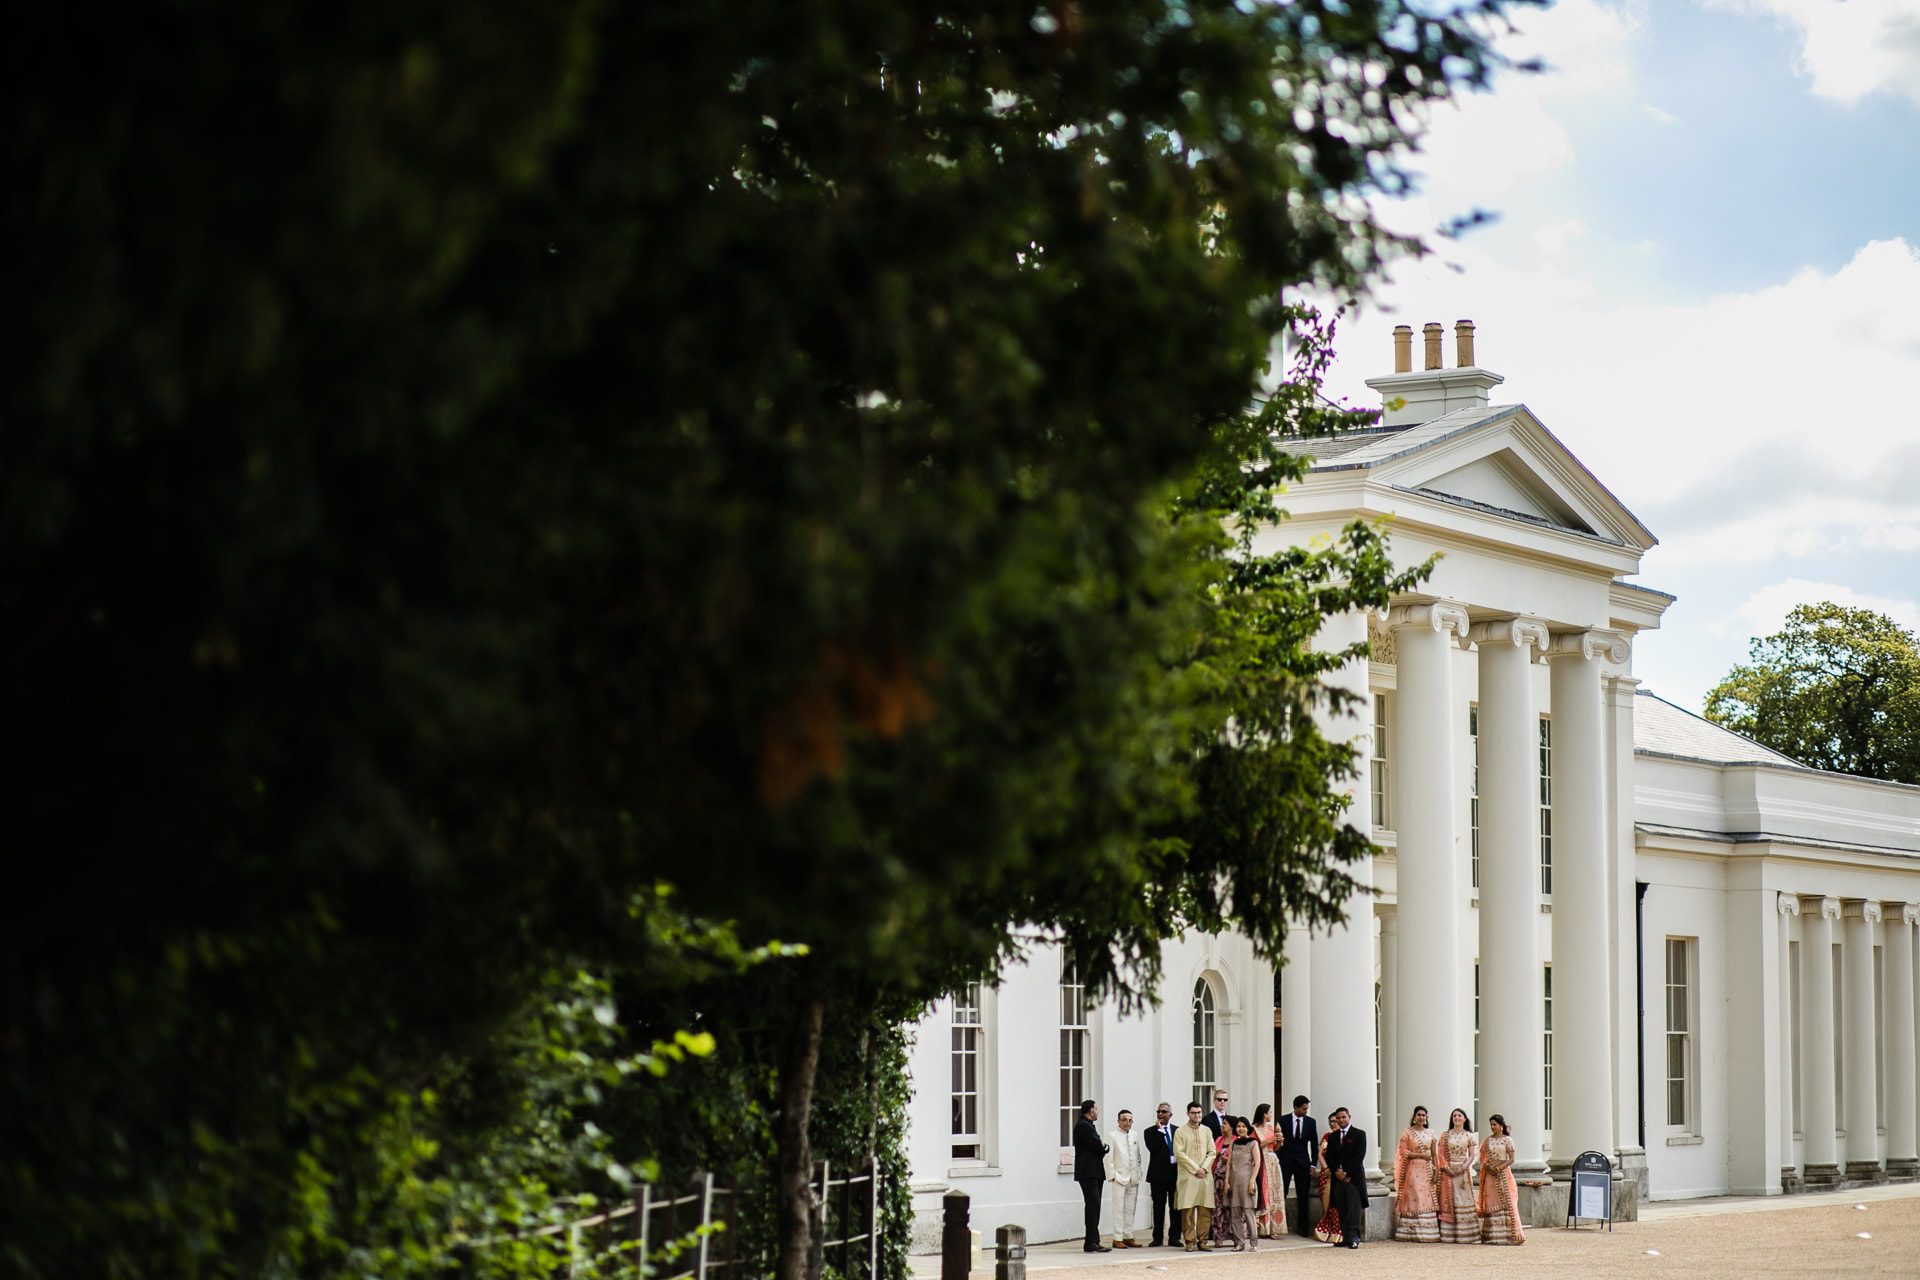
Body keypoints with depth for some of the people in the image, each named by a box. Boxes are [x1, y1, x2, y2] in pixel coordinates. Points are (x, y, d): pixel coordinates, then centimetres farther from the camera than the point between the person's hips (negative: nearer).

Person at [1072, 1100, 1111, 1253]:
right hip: (1088, 1172, -10)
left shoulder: (1088, 1125, 20)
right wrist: (1105, 1148, 2)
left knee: (1094, 1207, 10)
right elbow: (1098, 1146, -18)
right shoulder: (1083, 1126, -13)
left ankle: (1094, 1242, 13)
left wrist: (1102, 1149, -3)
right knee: (1093, 1206, -13)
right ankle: (1091, 1243, -15)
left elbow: (1098, 1146, 17)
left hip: (1095, 1172, 10)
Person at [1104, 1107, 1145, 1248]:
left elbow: (1139, 1157, 16)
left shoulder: (1135, 1136, 11)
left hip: (1133, 1178, 5)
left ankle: (1128, 1237, 12)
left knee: (1131, 1209, 6)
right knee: (1119, 1209, -5)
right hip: (1120, 1177, -5)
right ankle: (1117, 1238, -3)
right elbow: (1109, 1158, -4)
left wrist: (1139, 1173, 8)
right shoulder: (1113, 1136, -2)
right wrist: (1112, 1176, -9)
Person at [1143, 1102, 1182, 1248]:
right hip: (1158, 1174, -2)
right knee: (1159, 1207, 2)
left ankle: (1174, 1237, 8)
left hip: (1175, 1171, 2)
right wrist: (1159, 1130, -13)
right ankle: (1158, 1237, 7)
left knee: (1175, 1207, 2)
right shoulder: (1151, 1131, 4)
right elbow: (1152, 1148, -13)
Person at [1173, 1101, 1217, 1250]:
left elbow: (1212, 1152, 10)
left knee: (1205, 1210, 0)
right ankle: (1189, 1241, -3)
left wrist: (1204, 1168, -6)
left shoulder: (1206, 1130, 13)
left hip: (1205, 1175, 3)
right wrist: (1195, 1169, -10)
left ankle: (1202, 1240, 6)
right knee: (1188, 1210, -6)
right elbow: (1179, 1153, -5)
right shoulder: (1180, 1131, 2)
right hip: (1187, 1175, -3)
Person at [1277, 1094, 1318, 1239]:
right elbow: (1278, 1142, 2)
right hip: (1285, 1161, -1)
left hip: (1303, 1162, 1)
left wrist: (1313, 1164, -1)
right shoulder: (1284, 1121, -1)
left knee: (1303, 1197, 3)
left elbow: (1314, 1144, 6)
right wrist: (1277, 1162, -4)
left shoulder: (1310, 1122, 3)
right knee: (1280, 1194, -5)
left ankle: (1302, 1228, 8)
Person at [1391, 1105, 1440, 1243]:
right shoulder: (1407, 1133, 0)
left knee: (1428, 1200, 0)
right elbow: (1403, 1152, -6)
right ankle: (1416, 1234, -6)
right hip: (1413, 1169, -4)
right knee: (1415, 1199, -7)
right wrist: (1420, 1155, -14)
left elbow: (1433, 1154, 12)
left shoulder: (1430, 1133, 12)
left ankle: (1429, 1233, 1)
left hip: (1427, 1170, 4)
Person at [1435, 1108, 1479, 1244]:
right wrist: (1446, 1167, -11)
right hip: (1448, 1170, 0)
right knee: (1448, 1200, -3)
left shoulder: (1469, 1136, 6)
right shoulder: (1445, 1135, 6)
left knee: (1464, 1199, -3)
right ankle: (1448, 1235, -3)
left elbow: (1472, 1155, 3)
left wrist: (1464, 1167, -12)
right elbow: (1440, 1153, 2)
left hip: (1463, 1170, 0)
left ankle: (1465, 1234, -2)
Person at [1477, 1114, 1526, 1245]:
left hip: (1503, 1173, -3)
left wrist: (1500, 1168, -17)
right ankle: (1492, 1235, 0)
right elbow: (1483, 1157, 9)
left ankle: (1509, 1234, -6)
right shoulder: (1488, 1140, 10)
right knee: (1491, 1204, 0)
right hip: (1490, 1174, 3)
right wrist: (1488, 1167, -10)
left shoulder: (1507, 1140, 0)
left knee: (1506, 1203, -6)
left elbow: (1511, 1159, -5)